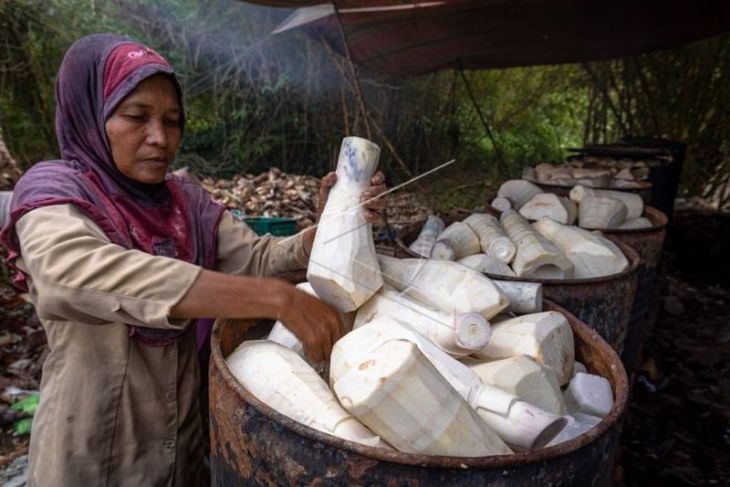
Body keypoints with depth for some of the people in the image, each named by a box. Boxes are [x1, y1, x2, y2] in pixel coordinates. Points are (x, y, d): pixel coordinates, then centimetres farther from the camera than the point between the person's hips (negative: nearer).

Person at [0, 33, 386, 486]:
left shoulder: (188, 200, 0)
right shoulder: (52, 191, -16)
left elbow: (258, 257, -7)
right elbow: (76, 273, -37)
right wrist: (277, 298, -45)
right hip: (95, 446, -4)